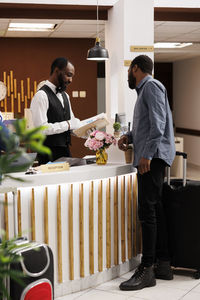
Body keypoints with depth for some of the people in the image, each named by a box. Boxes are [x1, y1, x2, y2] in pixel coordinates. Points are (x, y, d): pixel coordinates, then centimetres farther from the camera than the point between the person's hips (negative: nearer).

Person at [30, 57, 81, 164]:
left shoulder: (64, 95, 16)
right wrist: (68, 125, -19)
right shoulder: (41, 96, -12)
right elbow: (41, 128, -22)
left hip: (65, 151, 8)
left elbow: (72, 122, 20)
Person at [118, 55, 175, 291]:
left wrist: (148, 154, -23)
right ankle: (163, 264, 16)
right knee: (154, 209, 10)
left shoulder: (152, 86, -7)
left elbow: (158, 123, -18)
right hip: (148, 158, 10)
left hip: (152, 158, -10)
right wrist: (129, 136, 14)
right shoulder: (144, 90, 25)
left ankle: (147, 270, -10)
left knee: (147, 211, -12)